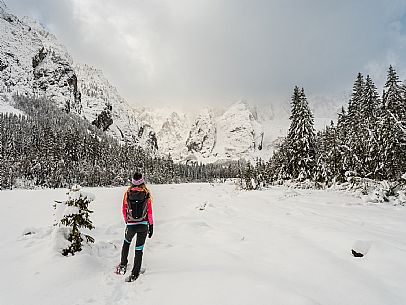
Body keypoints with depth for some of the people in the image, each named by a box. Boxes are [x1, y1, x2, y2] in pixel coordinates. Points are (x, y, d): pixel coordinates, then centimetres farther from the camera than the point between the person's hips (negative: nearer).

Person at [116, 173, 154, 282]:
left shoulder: (127, 193, -3)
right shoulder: (147, 194, -6)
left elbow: (124, 211, 4)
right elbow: (149, 212, -5)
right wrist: (151, 226, 4)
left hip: (130, 225, 1)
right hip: (143, 225, -1)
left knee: (126, 242, 29)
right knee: (139, 249, 9)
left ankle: (123, 264, 27)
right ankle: (135, 273, 13)